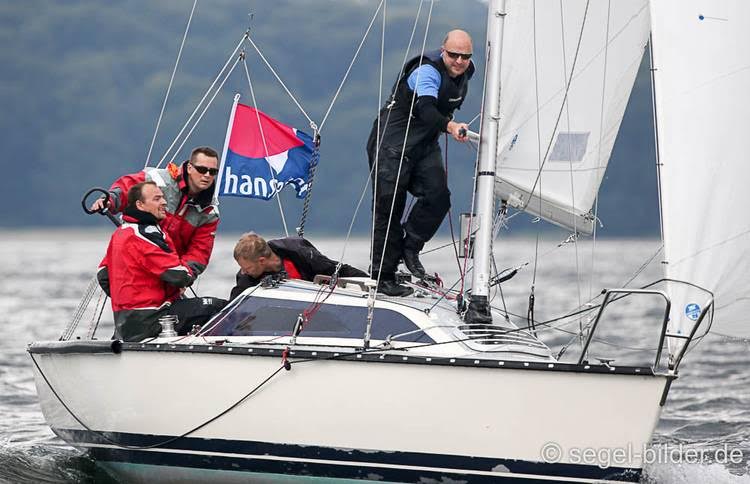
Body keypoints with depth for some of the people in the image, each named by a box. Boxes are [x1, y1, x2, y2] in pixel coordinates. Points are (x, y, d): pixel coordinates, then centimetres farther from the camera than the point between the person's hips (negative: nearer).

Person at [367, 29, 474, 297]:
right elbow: (425, 108, -42)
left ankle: (410, 248, 6)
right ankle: (383, 277, -1)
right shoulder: (427, 72, -23)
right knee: (389, 207, -7)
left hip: (426, 145, 7)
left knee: (438, 196, -15)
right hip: (393, 142, -7)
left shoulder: (465, 73, 3)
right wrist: (450, 126, -58)